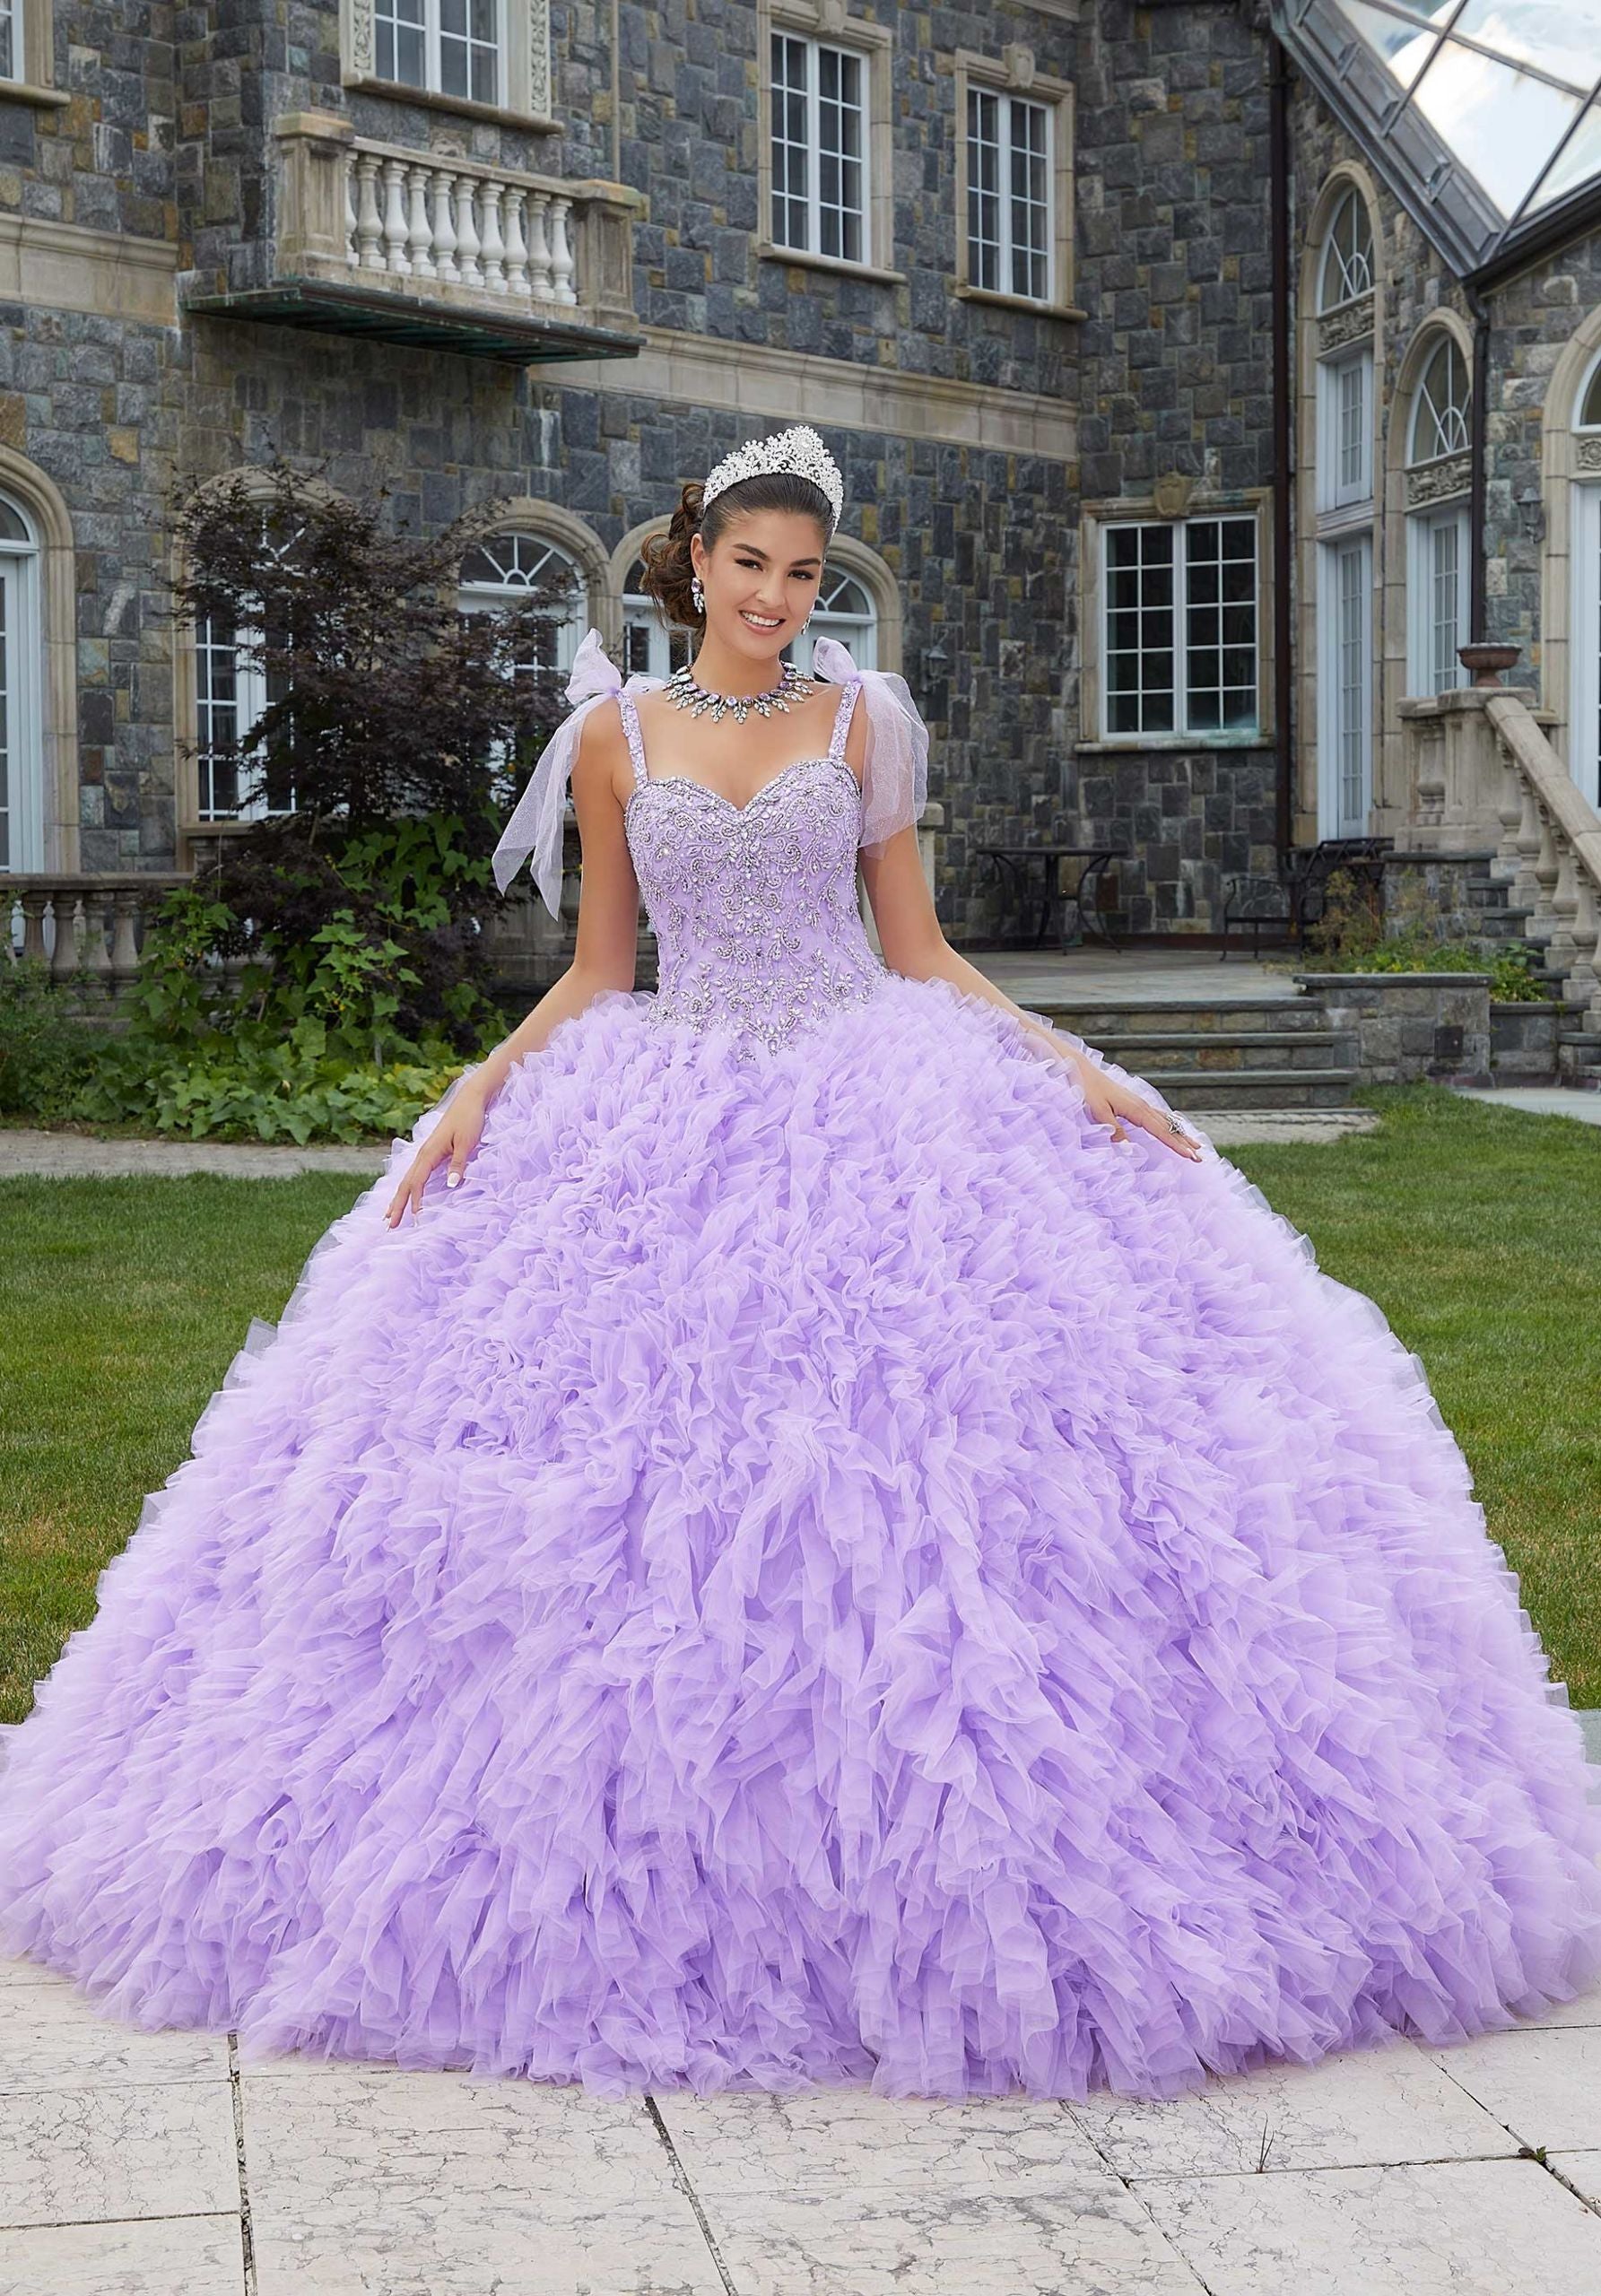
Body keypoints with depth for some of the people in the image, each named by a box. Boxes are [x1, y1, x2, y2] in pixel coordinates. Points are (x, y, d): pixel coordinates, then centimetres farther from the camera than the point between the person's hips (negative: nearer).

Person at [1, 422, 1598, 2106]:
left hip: (877, 1113, 0)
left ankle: (924, 1854, -2)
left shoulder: (859, 719, 9)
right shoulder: (614, 736, 9)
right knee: (652, 1459, -9)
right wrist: (480, 1090, -2)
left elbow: (921, 956, 9)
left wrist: (1075, 1066, -2)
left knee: (921, 1432, -12)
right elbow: (599, 972, 12)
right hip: (673, 1128, 1)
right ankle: (667, 1861, 3)